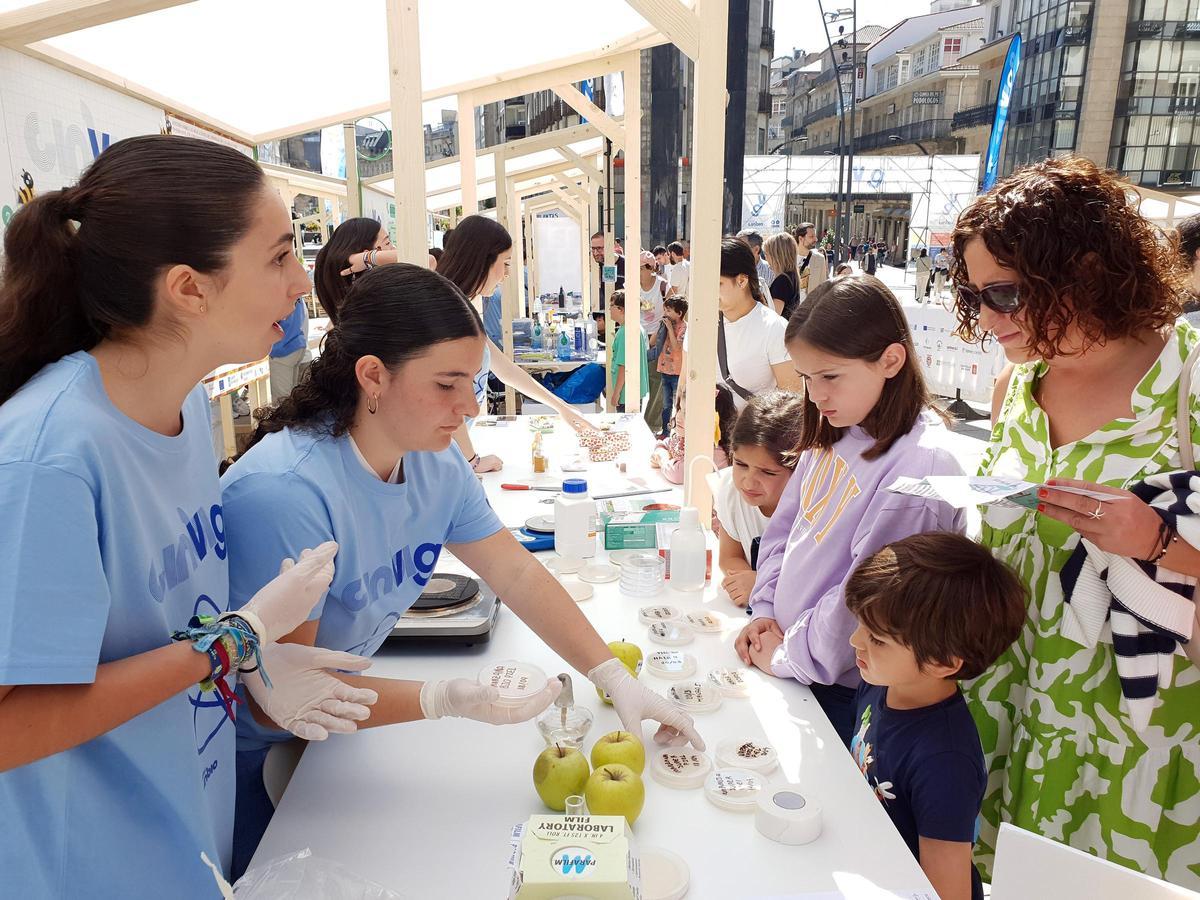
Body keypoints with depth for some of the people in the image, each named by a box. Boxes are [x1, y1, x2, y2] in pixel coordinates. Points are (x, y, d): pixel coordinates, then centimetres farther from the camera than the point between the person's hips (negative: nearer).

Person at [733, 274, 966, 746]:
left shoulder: (921, 465, -26)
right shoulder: (832, 431, 0)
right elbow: (785, 522, 10)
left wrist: (788, 657, -14)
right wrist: (764, 610, 2)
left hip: (844, 690, -7)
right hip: (783, 651, 7)